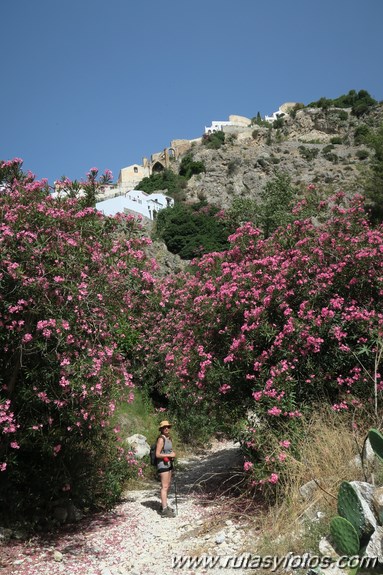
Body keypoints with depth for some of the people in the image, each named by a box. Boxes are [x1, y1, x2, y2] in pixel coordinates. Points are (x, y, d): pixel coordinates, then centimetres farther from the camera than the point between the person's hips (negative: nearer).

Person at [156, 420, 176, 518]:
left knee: (168, 486, 17)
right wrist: (169, 455, -20)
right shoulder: (161, 439, -17)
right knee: (164, 486, -11)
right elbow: (157, 454, -20)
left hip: (169, 463, 9)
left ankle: (164, 505, 31)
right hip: (163, 464, -9)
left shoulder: (169, 438, 9)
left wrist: (172, 455, 4)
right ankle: (164, 510, -11)